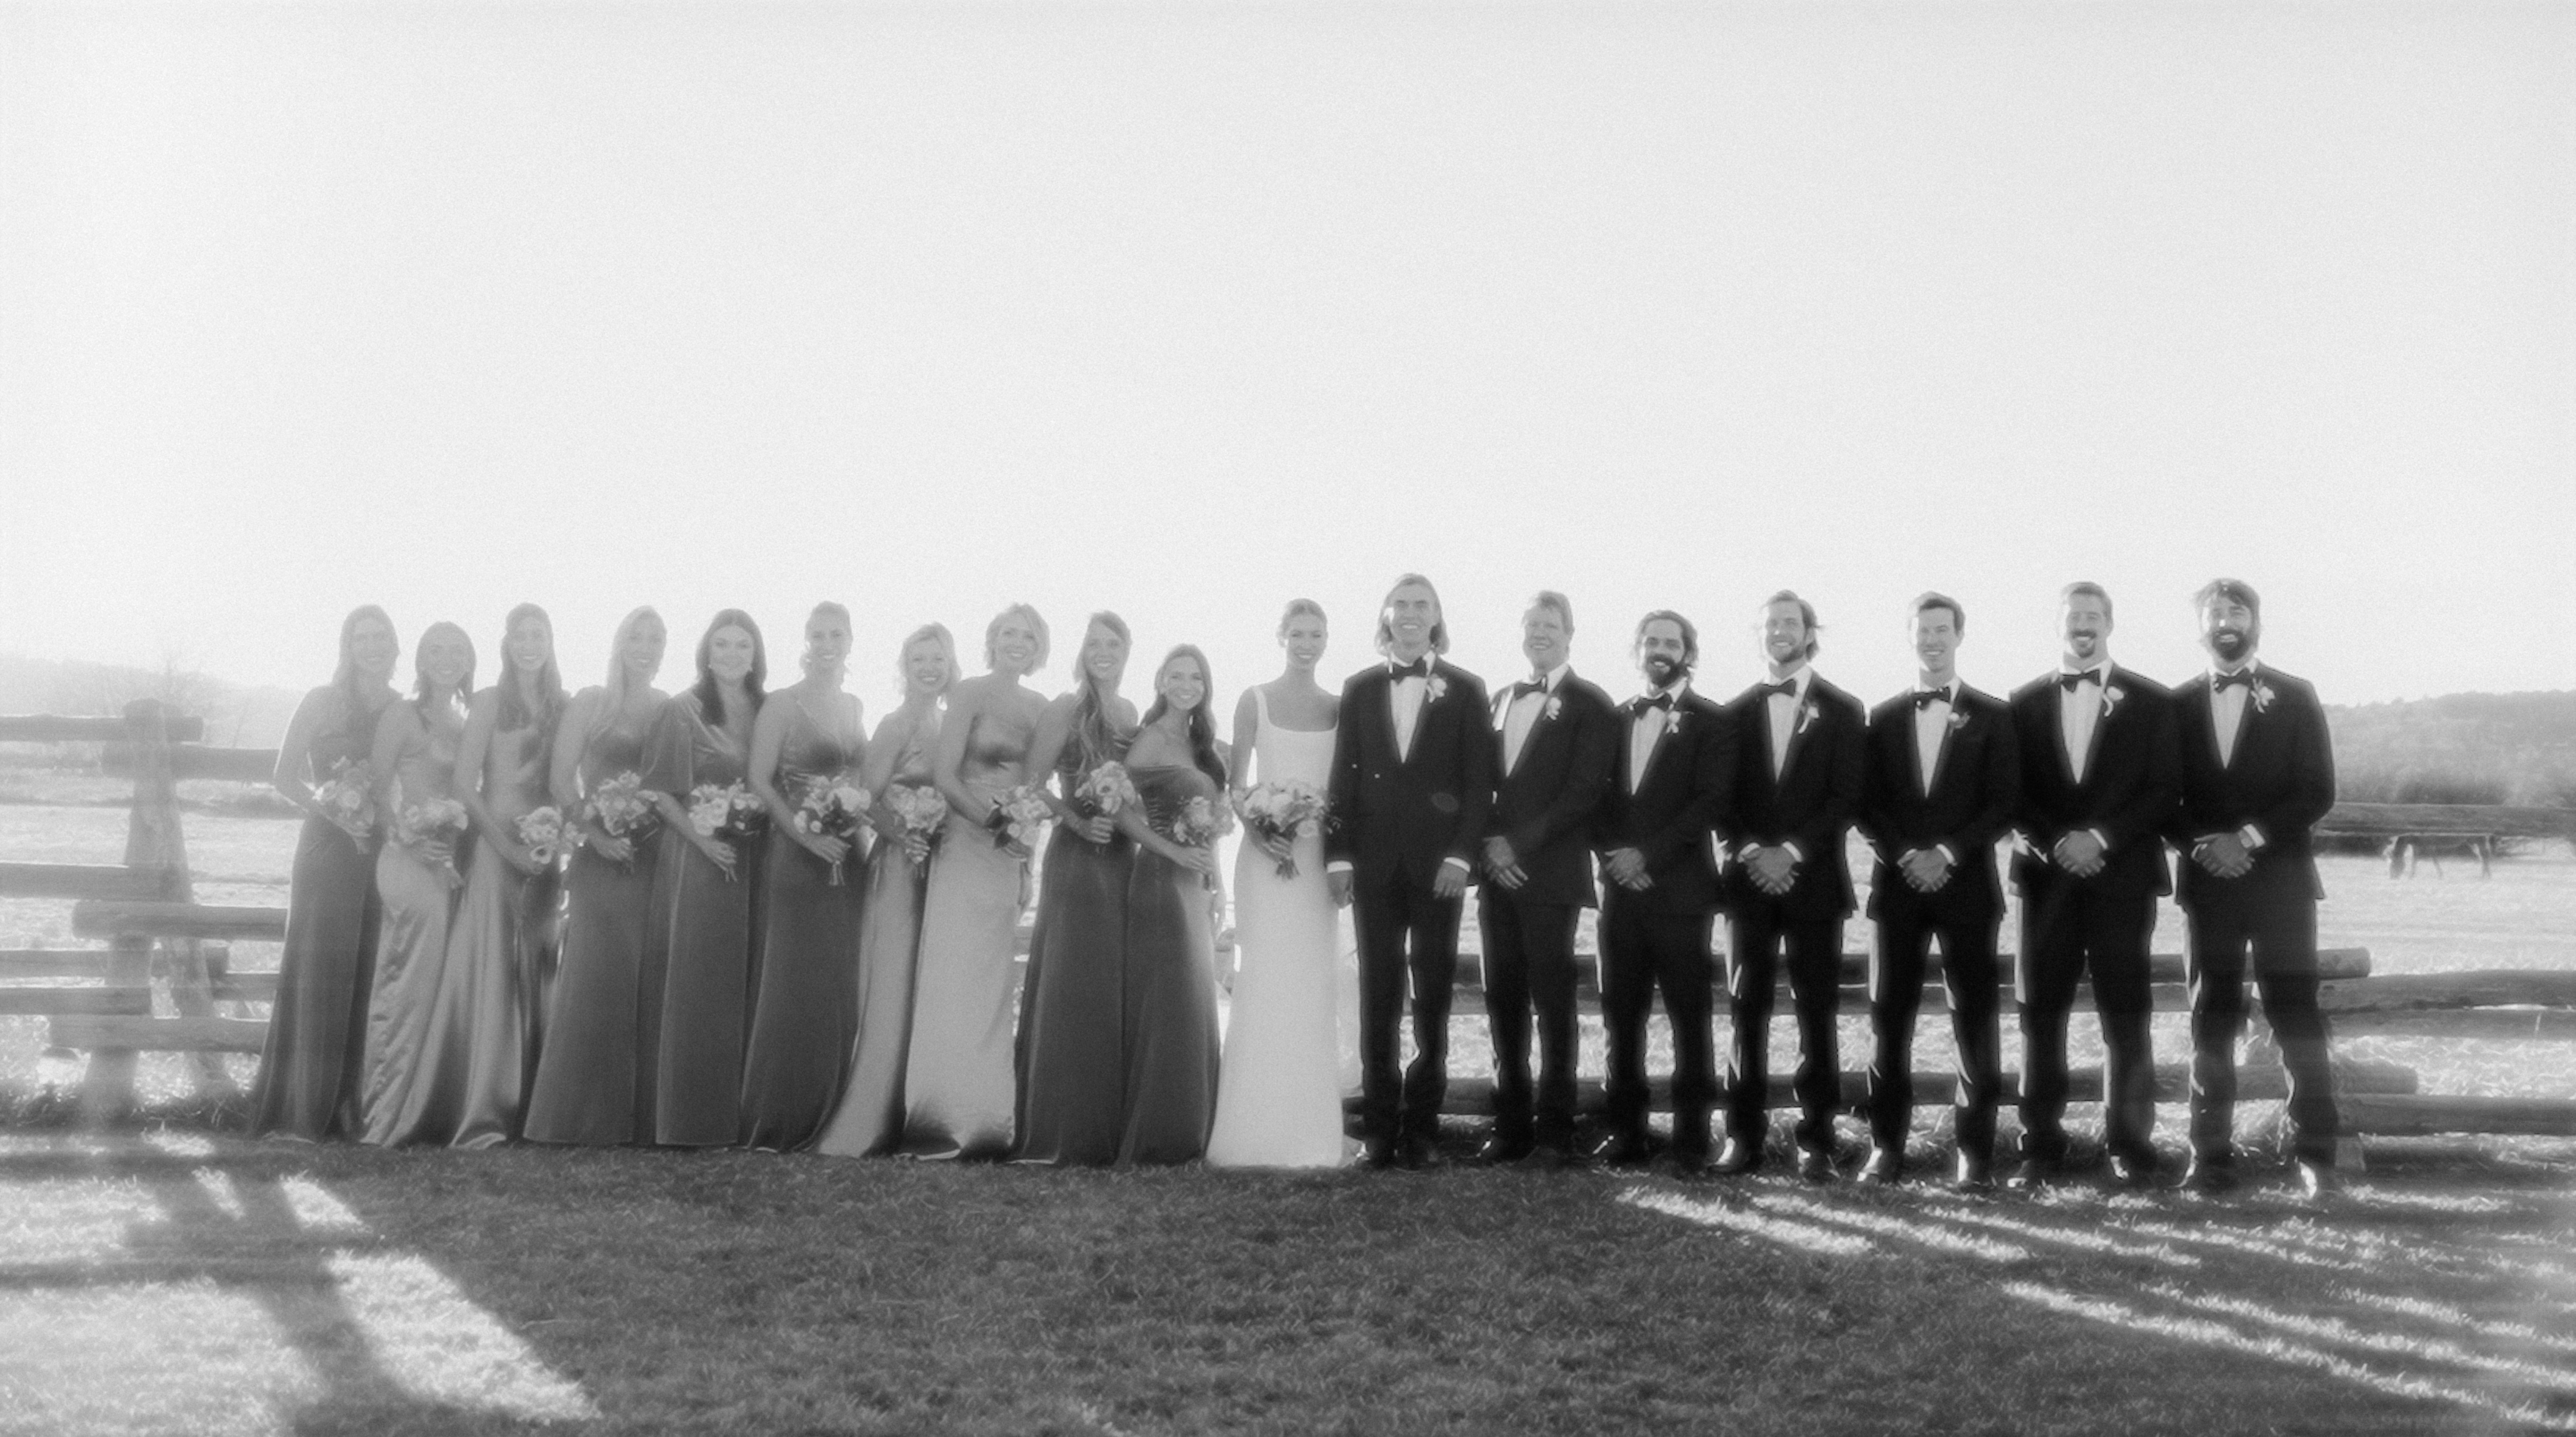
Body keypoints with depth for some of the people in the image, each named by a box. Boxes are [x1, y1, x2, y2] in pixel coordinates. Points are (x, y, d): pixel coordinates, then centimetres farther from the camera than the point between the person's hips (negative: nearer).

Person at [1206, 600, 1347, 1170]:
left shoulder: (1338, 707, 9)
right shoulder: (1255, 700, 3)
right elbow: (1236, 785, 2)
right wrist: (1260, 832, -14)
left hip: (1317, 858, 2)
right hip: (1265, 854, -2)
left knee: (1312, 988, 3)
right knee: (1262, 983, -6)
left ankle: (1310, 1133, 9)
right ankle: (1253, 1131, -1)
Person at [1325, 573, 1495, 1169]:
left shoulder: (1464, 689, 5)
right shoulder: (1359, 689, 10)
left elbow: (1479, 781, 0)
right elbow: (1343, 777, 7)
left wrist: (1462, 855, -10)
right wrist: (1338, 854, -2)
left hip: (1439, 865, -1)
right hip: (1375, 864, 1)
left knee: (1433, 995, 2)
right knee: (1378, 996, 3)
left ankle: (1423, 1126, 9)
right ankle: (1380, 1125, 7)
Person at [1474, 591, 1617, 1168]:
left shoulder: (1590, 705, -1)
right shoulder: (1502, 700, 18)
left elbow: (1584, 794, -9)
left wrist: (1518, 844, -12)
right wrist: (1491, 846, 0)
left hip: (1552, 876, -5)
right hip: (1500, 873, 6)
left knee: (1553, 1002, -3)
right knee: (1503, 1002, 5)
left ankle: (1554, 1133, 2)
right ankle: (1511, 1127, 10)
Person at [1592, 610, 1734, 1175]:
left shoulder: (1712, 722, 2)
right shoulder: (1616, 719, 15)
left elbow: (1710, 802, -8)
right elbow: (1600, 797, 12)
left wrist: (1648, 855, -13)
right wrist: (1616, 855, -5)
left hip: (1680, 889, -4)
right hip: (1622, 889, 4)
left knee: (1689, 1016, -2)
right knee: (1621, 1013, 5)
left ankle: (1692, 1138, 3)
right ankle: (1628, 1131, 12)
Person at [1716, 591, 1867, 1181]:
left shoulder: (1843, 711, 6)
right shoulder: (1736, 712, 12)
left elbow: (1845, 797, -2)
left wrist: (1792, 852, -12)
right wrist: (1750, 852, -9)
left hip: (1815, 880, -2)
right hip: (1750, 880, 2)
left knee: (1817, 1010, -1)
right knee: (1746, 1008, 0)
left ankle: (1816, 1139, 2)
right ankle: (1744, 1136, 5)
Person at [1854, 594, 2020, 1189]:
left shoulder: (1992, 716, 5)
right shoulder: (1884, 718, 11)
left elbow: (2004, 804, -2)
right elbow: (1868, 806, 6)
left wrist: (1948, 854, -12)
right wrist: (1905, 856, -9)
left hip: (1967, 884, -2)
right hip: (1898, 884, 2)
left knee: (1974, 1018, -1)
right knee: (1889, 1017, 1)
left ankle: (1975, 1150, 4)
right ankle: (1887, 1145, 7)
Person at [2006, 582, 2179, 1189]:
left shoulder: (2151, 701, 6)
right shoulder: (2025, 702, 10)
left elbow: (2164, 791, 0)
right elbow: (2014, 794, 6)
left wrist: (2101, 839, -11)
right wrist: (2057, 844, -9)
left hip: (2123, 875, -1)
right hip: (2047, 875, 1)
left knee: (2126, 1014, 0)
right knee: (2040, 1012, 1)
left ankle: (2130, 1146, 6)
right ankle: (2041, 1147, 6)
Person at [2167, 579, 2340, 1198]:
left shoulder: (2295, 697, 5)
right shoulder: (2178, 705, 10)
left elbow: (2317, 792, -2)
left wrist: (2250, 838, -12)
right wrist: (2203, 845, -9)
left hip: (2279, 875, -2)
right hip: (2208, 879, 2)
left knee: (2296, 1018, -4)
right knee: (2211, 1024, 2)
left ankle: (2315, 1155, 2)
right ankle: (2212, 1158, 5)